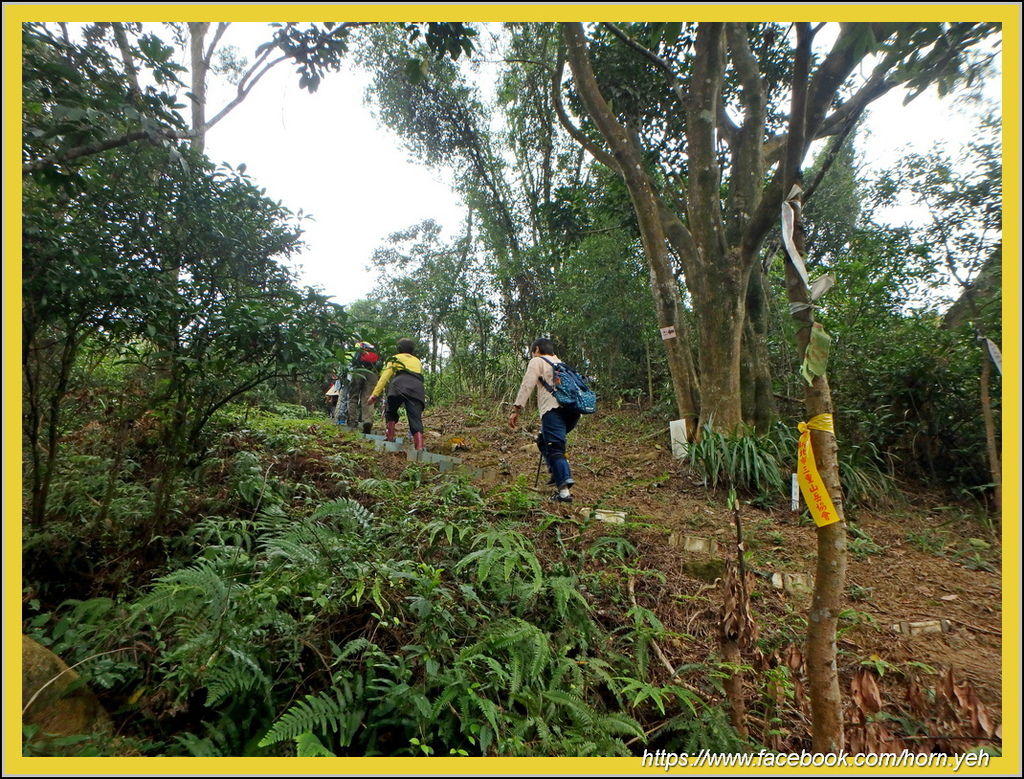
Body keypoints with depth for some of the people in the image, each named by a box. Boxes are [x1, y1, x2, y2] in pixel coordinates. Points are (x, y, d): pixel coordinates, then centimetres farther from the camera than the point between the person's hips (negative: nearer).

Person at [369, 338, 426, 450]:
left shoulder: (395, 358, 26)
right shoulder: (418, 361, 39)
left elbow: (385, 376, 11)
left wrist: (375, 393, 5)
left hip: (399, 385, -2)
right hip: (417, 388, 2)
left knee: (390, 412, 22)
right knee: (416, 419, -6)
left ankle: (390, 438, 14)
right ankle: (420, 448, -24)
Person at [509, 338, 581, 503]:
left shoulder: (537, 361, 11)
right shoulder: (560, 363, 33)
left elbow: (527, 386, -1)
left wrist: (516, 410, -6)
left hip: (554, 409, -7)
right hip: (573, 410, 7)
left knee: (554, 448, -11)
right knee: (544, 440, 23)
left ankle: (564, 490, -21)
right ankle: (560, 472, 11)